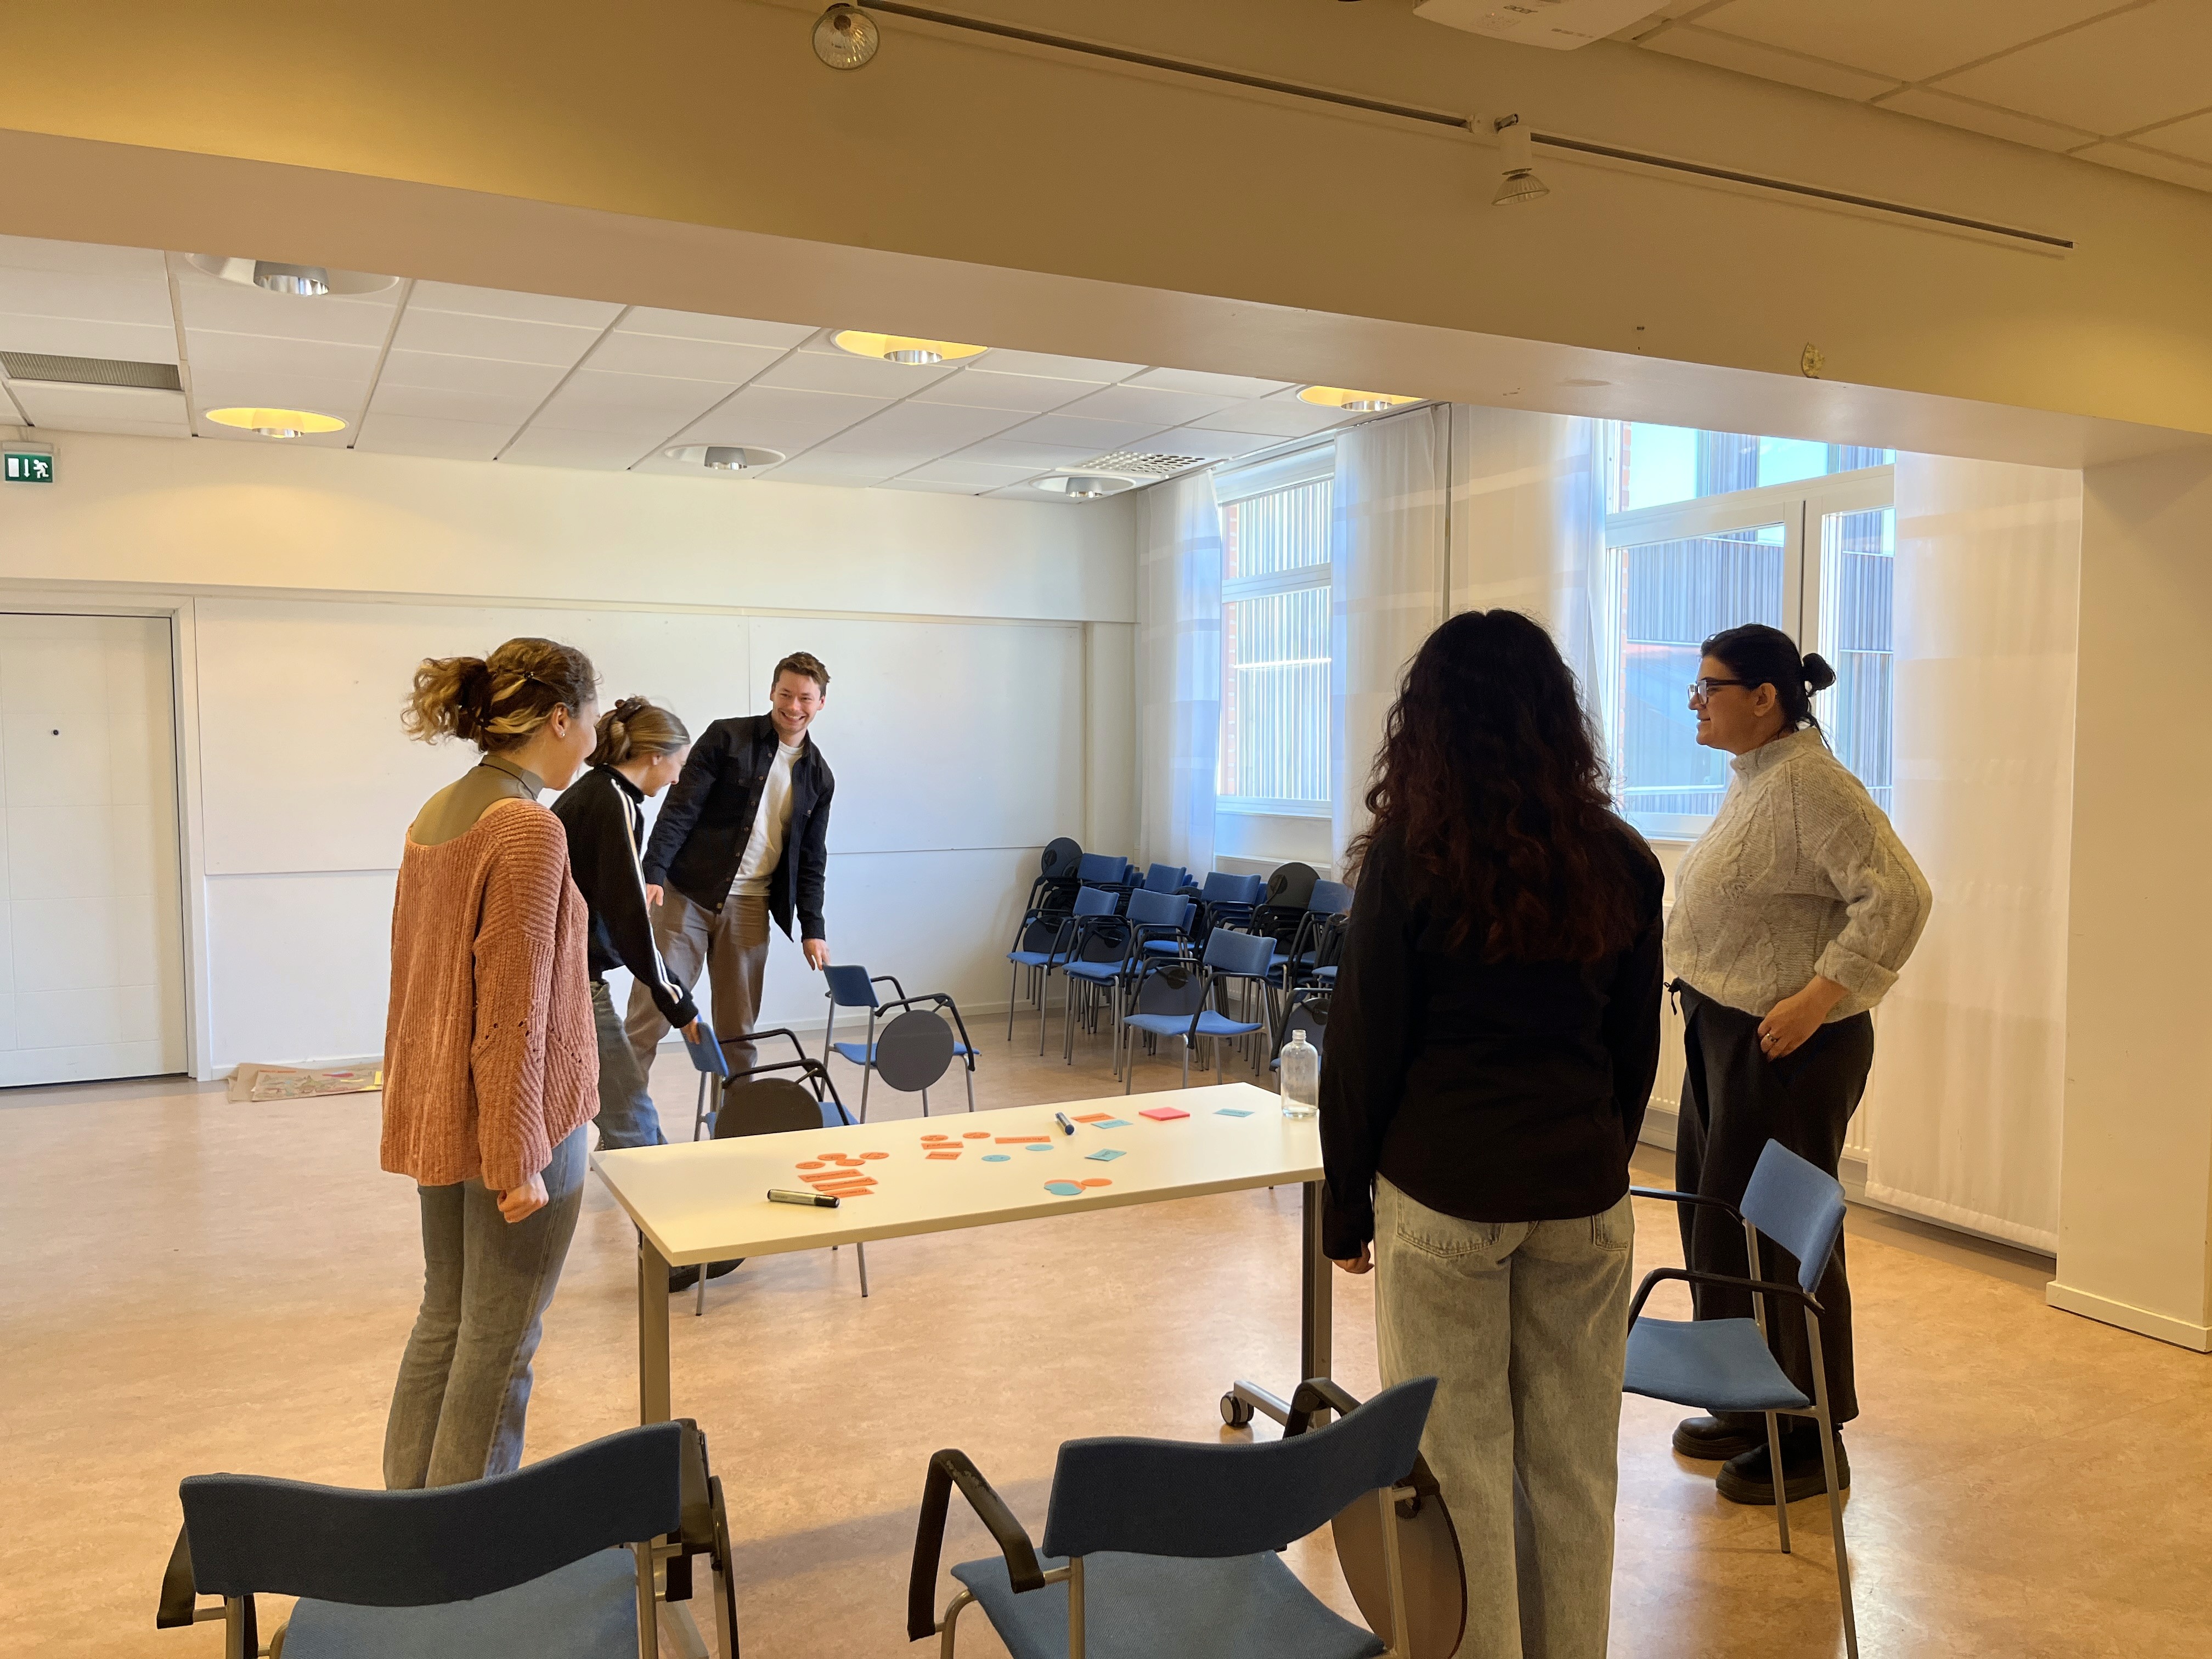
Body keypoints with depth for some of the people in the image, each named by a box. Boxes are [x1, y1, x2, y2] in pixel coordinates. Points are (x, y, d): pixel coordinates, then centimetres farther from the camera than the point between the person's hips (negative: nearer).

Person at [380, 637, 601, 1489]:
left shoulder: (435, 816, 8)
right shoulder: (528, 827, -19)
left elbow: (416, 976, 14)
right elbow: (514, 1008, -22)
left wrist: (414, 1110, 22)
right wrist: (520, 1159, -19)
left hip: (436, 1114, 9)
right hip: (512, 1121, -9)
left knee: (445, 1316, 20)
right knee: (498, 1339, 5)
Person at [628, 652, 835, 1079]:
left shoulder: (819, 777, 10)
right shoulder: (727, 738, -2)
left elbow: (811, 859, 14)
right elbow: (680, 808, -7)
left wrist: (812, 929, 7)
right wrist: (653, 873, -18)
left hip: (749, 907, 4)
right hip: (687, 894, -3)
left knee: (739, 1030, 7)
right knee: (650, 1015, -3)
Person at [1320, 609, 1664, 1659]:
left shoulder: (1409, 860, -8)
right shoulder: (1621, 863, 3)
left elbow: (1364, 1048, -6)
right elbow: (1636, 1049, 10)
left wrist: (1346, 1206, 4)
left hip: (1443, 1191, -4)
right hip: (1583, 1197, 4)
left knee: (1457, 1463, 8)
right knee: (1574, 1463, 15)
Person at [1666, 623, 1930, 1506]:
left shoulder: (1812, 784, -18)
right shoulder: (1751, 778, 12)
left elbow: (1899, 898, -25)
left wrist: (1819, 996, -27)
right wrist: (1696, 978, 14)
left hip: (1786, 1046, -10)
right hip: (1725, 1031, 10)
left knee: (1773, 1235, -1)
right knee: (1714, 1222, 16)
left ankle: (1807, 1440, 15)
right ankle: (1747, 1411, 30)